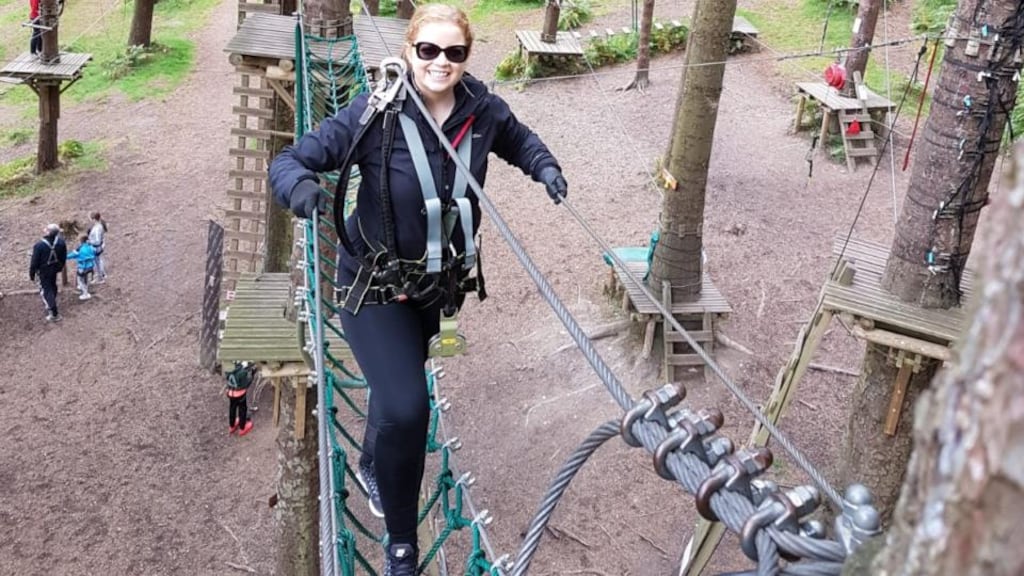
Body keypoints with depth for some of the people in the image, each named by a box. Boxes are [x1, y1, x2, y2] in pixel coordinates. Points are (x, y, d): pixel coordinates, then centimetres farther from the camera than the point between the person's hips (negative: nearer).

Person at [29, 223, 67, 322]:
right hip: (55, 268, 5)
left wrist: (31, 274, -5)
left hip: (44, 271, -5)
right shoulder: (61, 242, -17)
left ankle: (54, 313, 6)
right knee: (53, 286, 26)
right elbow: (64, 256, -1)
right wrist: (61, 266, 17)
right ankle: (51, 305, 47)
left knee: (46, 289, 8)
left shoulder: (39, 246, -31)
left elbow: (34, 262, -20)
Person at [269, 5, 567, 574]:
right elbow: (291, 160, -21)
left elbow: (519, 140, 11)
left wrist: (545, 167, -10)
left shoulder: (482, 110, -11)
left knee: (401, 385, 25)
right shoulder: (374, 115, -23)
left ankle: (373, 465, 60)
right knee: (406, 407, -18)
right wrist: (300, 187, -43)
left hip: (440, 279, 5)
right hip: (375, 283, -4)